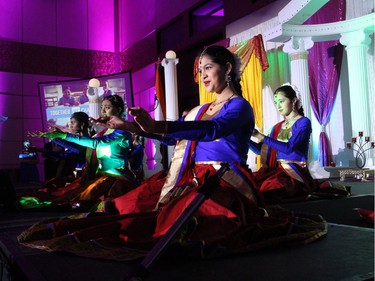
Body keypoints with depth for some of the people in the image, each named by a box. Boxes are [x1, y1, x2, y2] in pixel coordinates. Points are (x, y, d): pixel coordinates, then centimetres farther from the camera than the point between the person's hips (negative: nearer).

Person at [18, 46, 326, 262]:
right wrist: (127, 125, 17)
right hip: (191, 179, 9)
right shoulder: (200, 110, 21)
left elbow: (214, 129, -25)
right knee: (131, 204, -8)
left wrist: (158, 126, -40)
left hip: (222, 184, -9)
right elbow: (172, 135, 25)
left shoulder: (240, 107, -4)